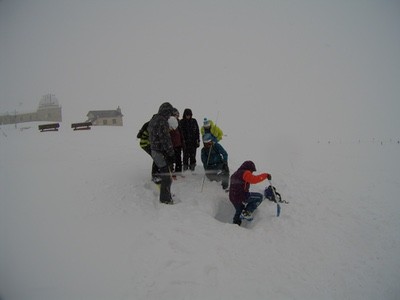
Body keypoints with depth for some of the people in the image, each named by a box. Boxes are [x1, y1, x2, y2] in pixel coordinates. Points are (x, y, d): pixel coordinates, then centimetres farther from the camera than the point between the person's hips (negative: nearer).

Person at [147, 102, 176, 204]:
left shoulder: (153, 119, 12)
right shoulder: (162, 121, -20)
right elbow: (165, 139, -22)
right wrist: (171, 153, -17)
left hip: (154, 150, 10)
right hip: (161, 152, -10)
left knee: (164, 174, 22)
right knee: (166, 176, -2)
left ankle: (165, 194, 35)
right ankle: (165, 198, 8)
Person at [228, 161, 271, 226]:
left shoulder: (234, 174, 22)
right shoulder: (245, 173, -7)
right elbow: (254, 179, -23)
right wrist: (265, 175, -15)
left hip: (232, 198, 9)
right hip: (241, 197, -9)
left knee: (239, 211, 31)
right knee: (260, 197, 2)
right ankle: (247, 213, -3)